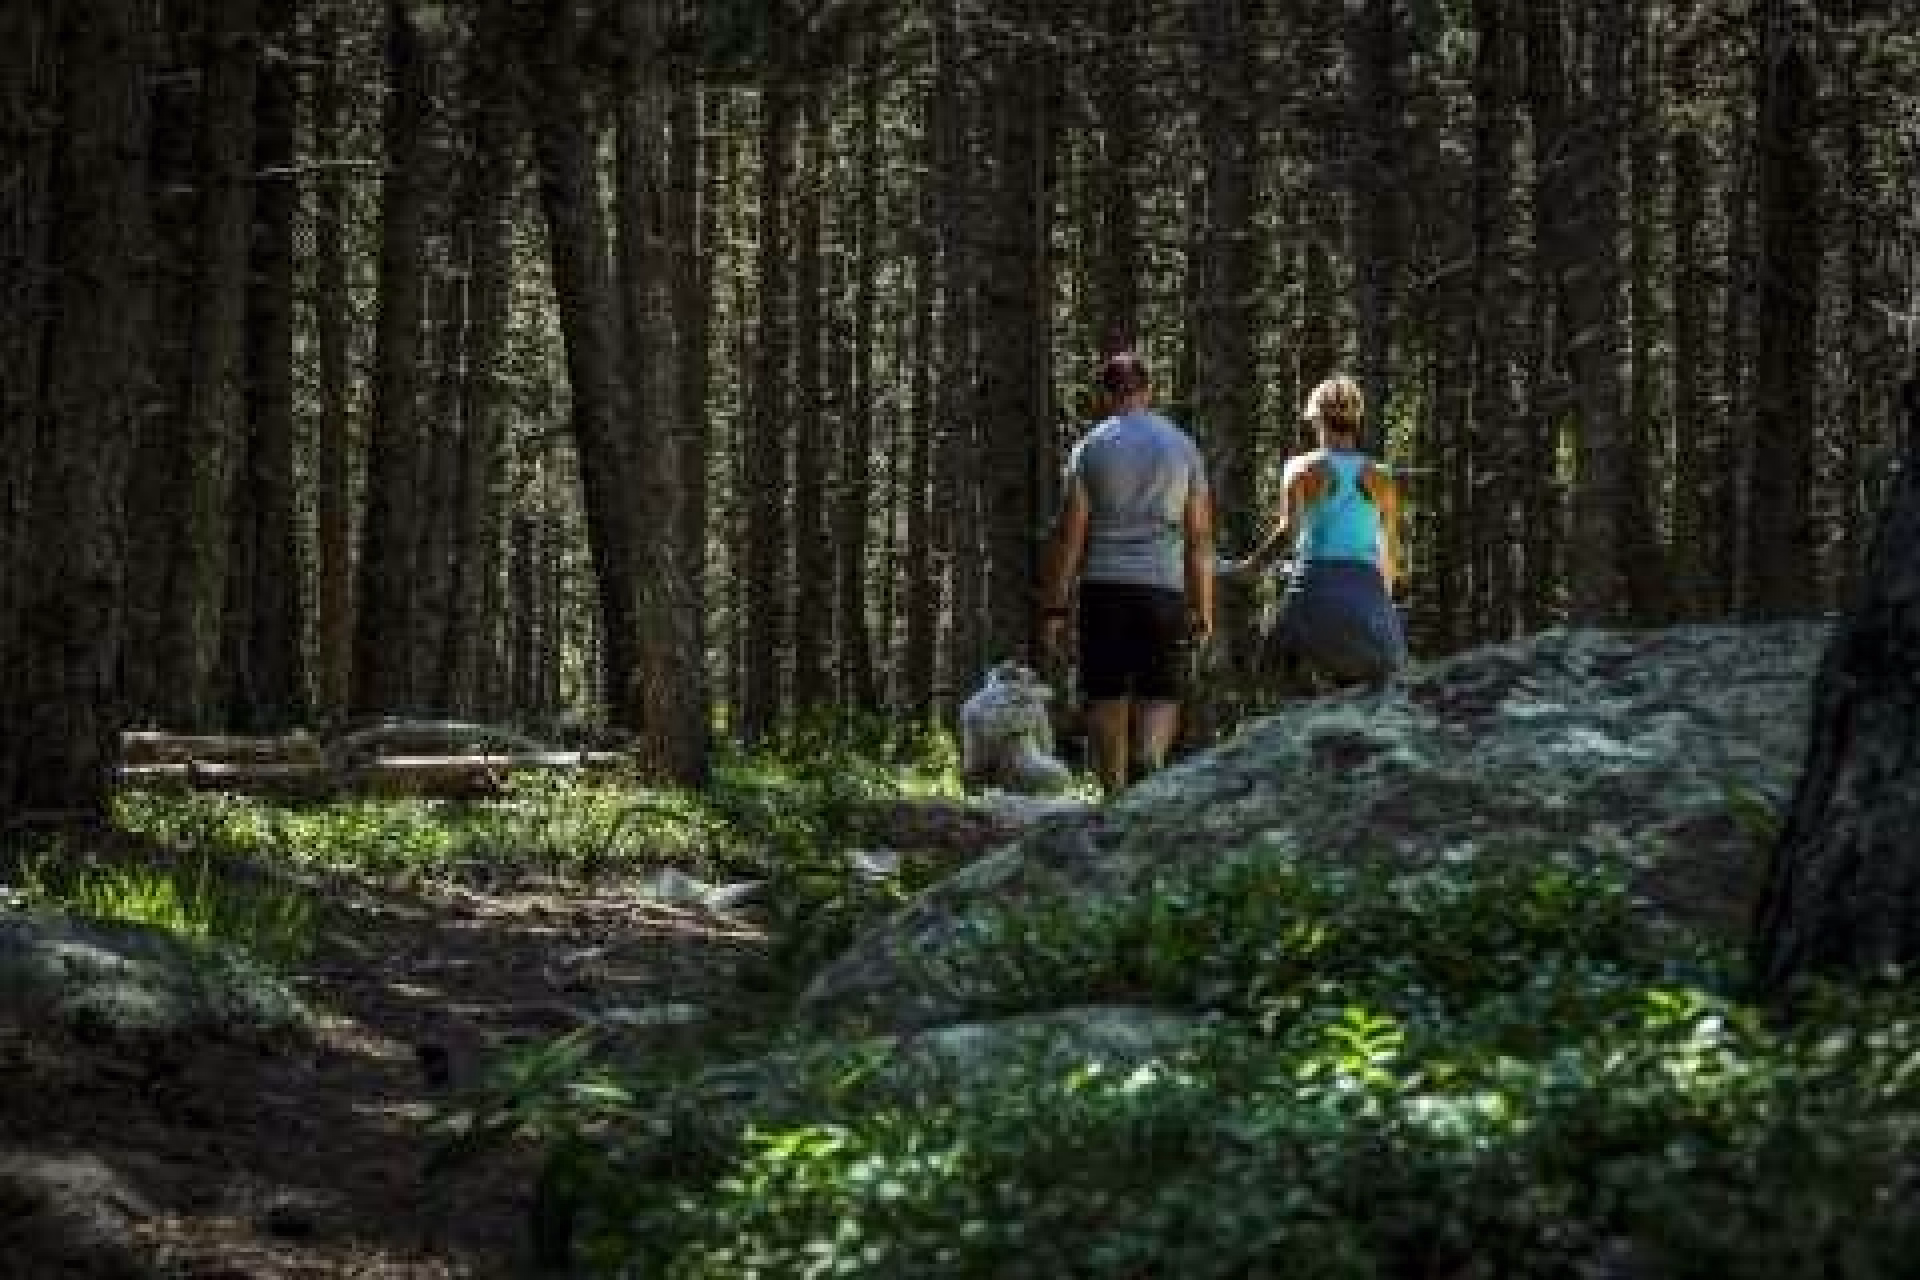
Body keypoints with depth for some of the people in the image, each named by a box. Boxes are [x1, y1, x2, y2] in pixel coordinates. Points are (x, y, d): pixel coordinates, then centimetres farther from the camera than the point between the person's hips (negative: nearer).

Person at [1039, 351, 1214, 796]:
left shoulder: (1091, 447, 2)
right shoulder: (1183, 446, 7)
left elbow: (1070, 533, -3)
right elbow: (1200, 538, 5)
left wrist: (1054, 608, -1)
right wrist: (1203, 609, 10)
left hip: (1103, 589, -1)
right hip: (1164, 589, 1)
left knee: (1105, 699, 7)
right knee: (1161, 698, 3)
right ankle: (1146, 769, -25)